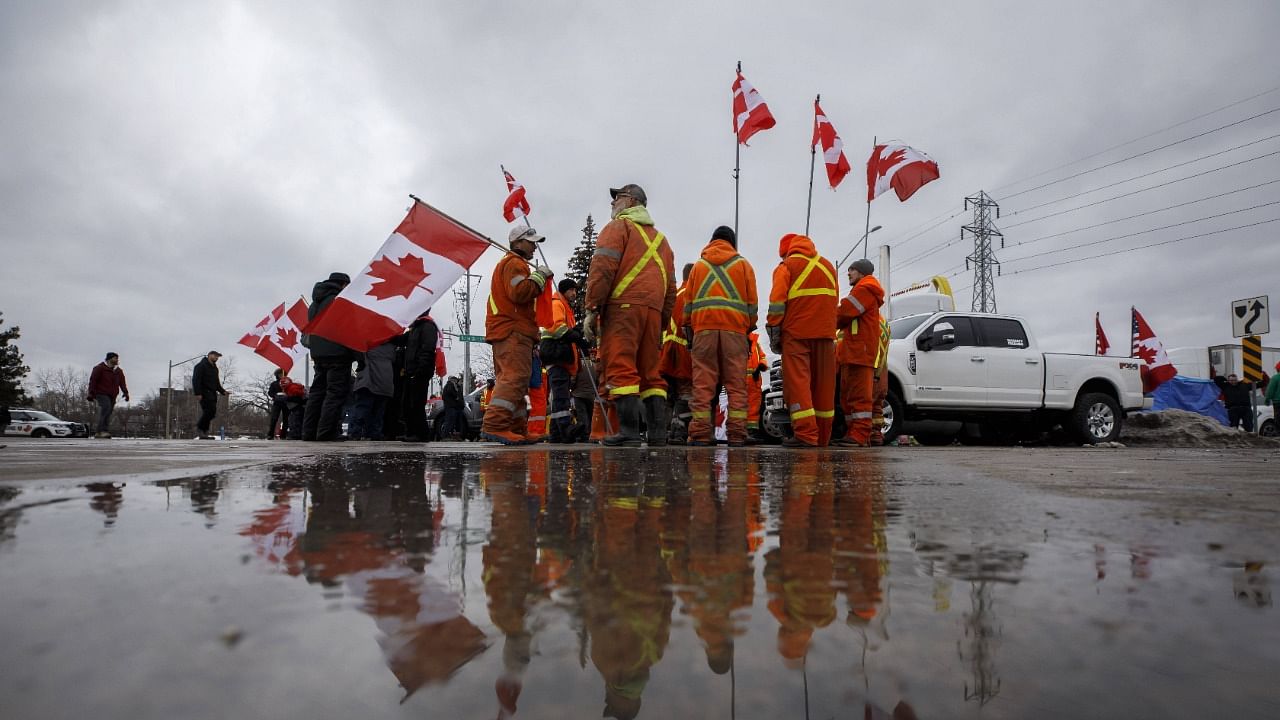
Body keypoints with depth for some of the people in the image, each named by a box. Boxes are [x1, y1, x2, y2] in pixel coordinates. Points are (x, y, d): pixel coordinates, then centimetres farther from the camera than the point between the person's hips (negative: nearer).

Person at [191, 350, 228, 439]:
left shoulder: (214, 368, 24)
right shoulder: (201, 365, -4)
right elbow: (196, 380, -13)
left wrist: (222, 391, 14)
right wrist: (197, 393, -21)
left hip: (212, 393, 9)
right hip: (204, 393, -9)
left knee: (212, 412, 2)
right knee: (209, 411, -19)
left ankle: (204, 433, 5)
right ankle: (199, 429, -10)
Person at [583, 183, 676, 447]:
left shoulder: (619, 226, 7)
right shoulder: (660, 238, 29)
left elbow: (603, 268, -8)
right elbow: (670, 286, 23)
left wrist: (591, 309, -10)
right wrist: (662, 322, 22)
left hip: (622, 306, -7)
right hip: (653, 310, 7)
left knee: (621, 368, -10)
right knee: (650, 372, 9)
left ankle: (629, 431, -16)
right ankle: (658, 432, 4)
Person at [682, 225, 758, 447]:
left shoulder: (699, 265, 18)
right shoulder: (743, 264, 14)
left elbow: (688, 302, 14)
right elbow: (752, 303, 10)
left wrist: (688, 329, 17)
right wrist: (749, 329, 16)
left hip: (703, 328, 1)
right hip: (735, 329, -1)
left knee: (703, 383, -2)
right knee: (736, 384, 0)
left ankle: (701, 433, -7)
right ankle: (736, 434, -5)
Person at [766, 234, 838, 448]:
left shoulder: (786, 267, 2)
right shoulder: (828, 265, 19)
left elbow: (777, 303, -5)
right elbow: (833, 302, 16)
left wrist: (774, 333, -1)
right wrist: (829, 331, 15)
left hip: (796, 333, -5)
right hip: (825, 333, 5)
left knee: (798, 382, -6)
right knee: (823, 384, 8)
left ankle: (806, 434, -15)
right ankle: (823, 436, 11)